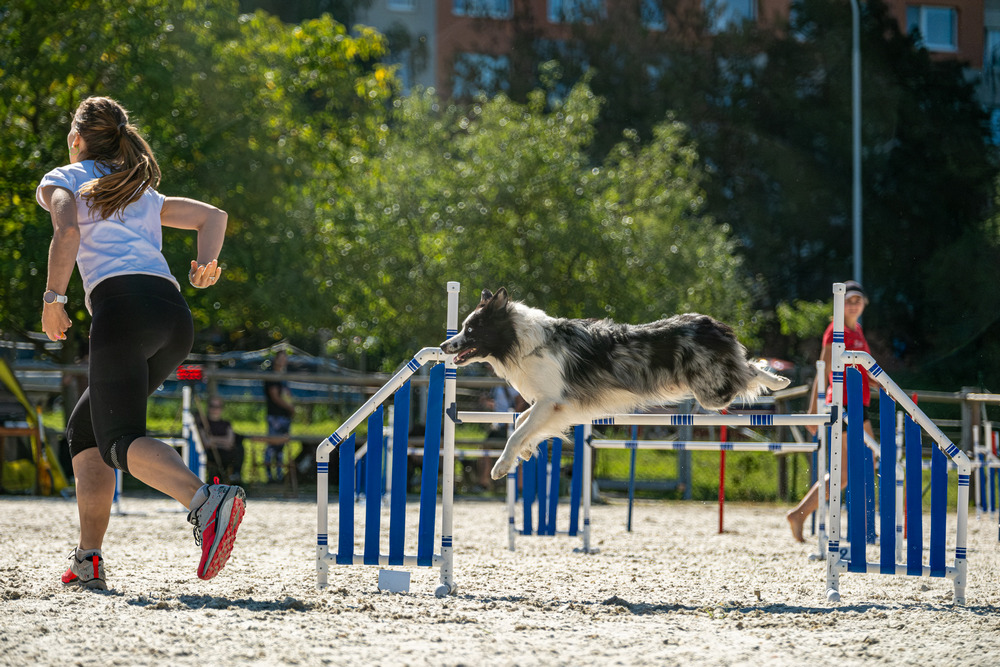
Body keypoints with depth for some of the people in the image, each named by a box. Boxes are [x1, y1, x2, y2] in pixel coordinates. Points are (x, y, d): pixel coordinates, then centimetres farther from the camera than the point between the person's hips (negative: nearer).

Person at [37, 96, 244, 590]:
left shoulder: (61, 181, 15)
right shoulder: (143, 194, 33)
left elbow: (67, 232, -5)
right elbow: (213, 215, 26)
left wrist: (52, 299, -2)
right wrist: (207, 265, 12)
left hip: (123, 304, -7)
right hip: (175, 315, 7)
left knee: (121, 441, -14)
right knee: (84, 428, 18)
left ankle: (207, 501, -43)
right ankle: (88, 560, 6)